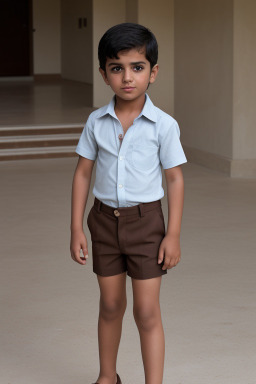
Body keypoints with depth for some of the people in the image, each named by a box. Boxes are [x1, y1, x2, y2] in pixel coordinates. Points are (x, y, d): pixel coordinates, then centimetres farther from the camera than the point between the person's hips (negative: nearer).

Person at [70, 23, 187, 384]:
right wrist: (76, 229, 1)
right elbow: (83, 173, 4)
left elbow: (175, 179, -5)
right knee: (110, 306, 17)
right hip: (105, 219, 3)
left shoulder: (163, 125, -11)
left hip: (145, 221, -3)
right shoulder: (96, 122, -3)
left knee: (147, 312, -2)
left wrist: (173, 235, -8)